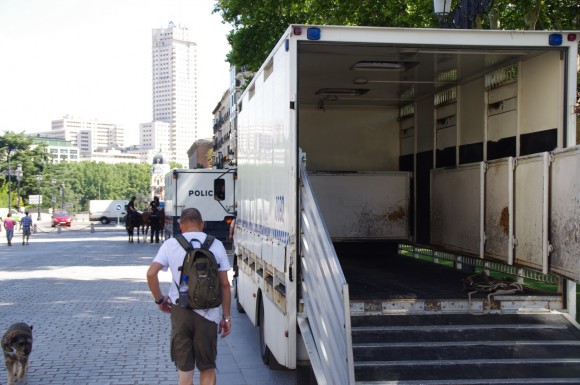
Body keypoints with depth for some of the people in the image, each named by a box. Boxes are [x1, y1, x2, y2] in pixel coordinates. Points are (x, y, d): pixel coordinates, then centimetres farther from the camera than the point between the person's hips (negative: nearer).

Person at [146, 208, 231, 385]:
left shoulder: (170, 244, 1)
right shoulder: (216, 245, 2)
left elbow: (151, 273, -9)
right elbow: (224, 284, 1)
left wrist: (159, 299, 7)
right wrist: (226, 316, 7)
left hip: (180, 311, 0)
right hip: (208, 313, 0)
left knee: (185, 369, 11)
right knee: (208, 368, 15)